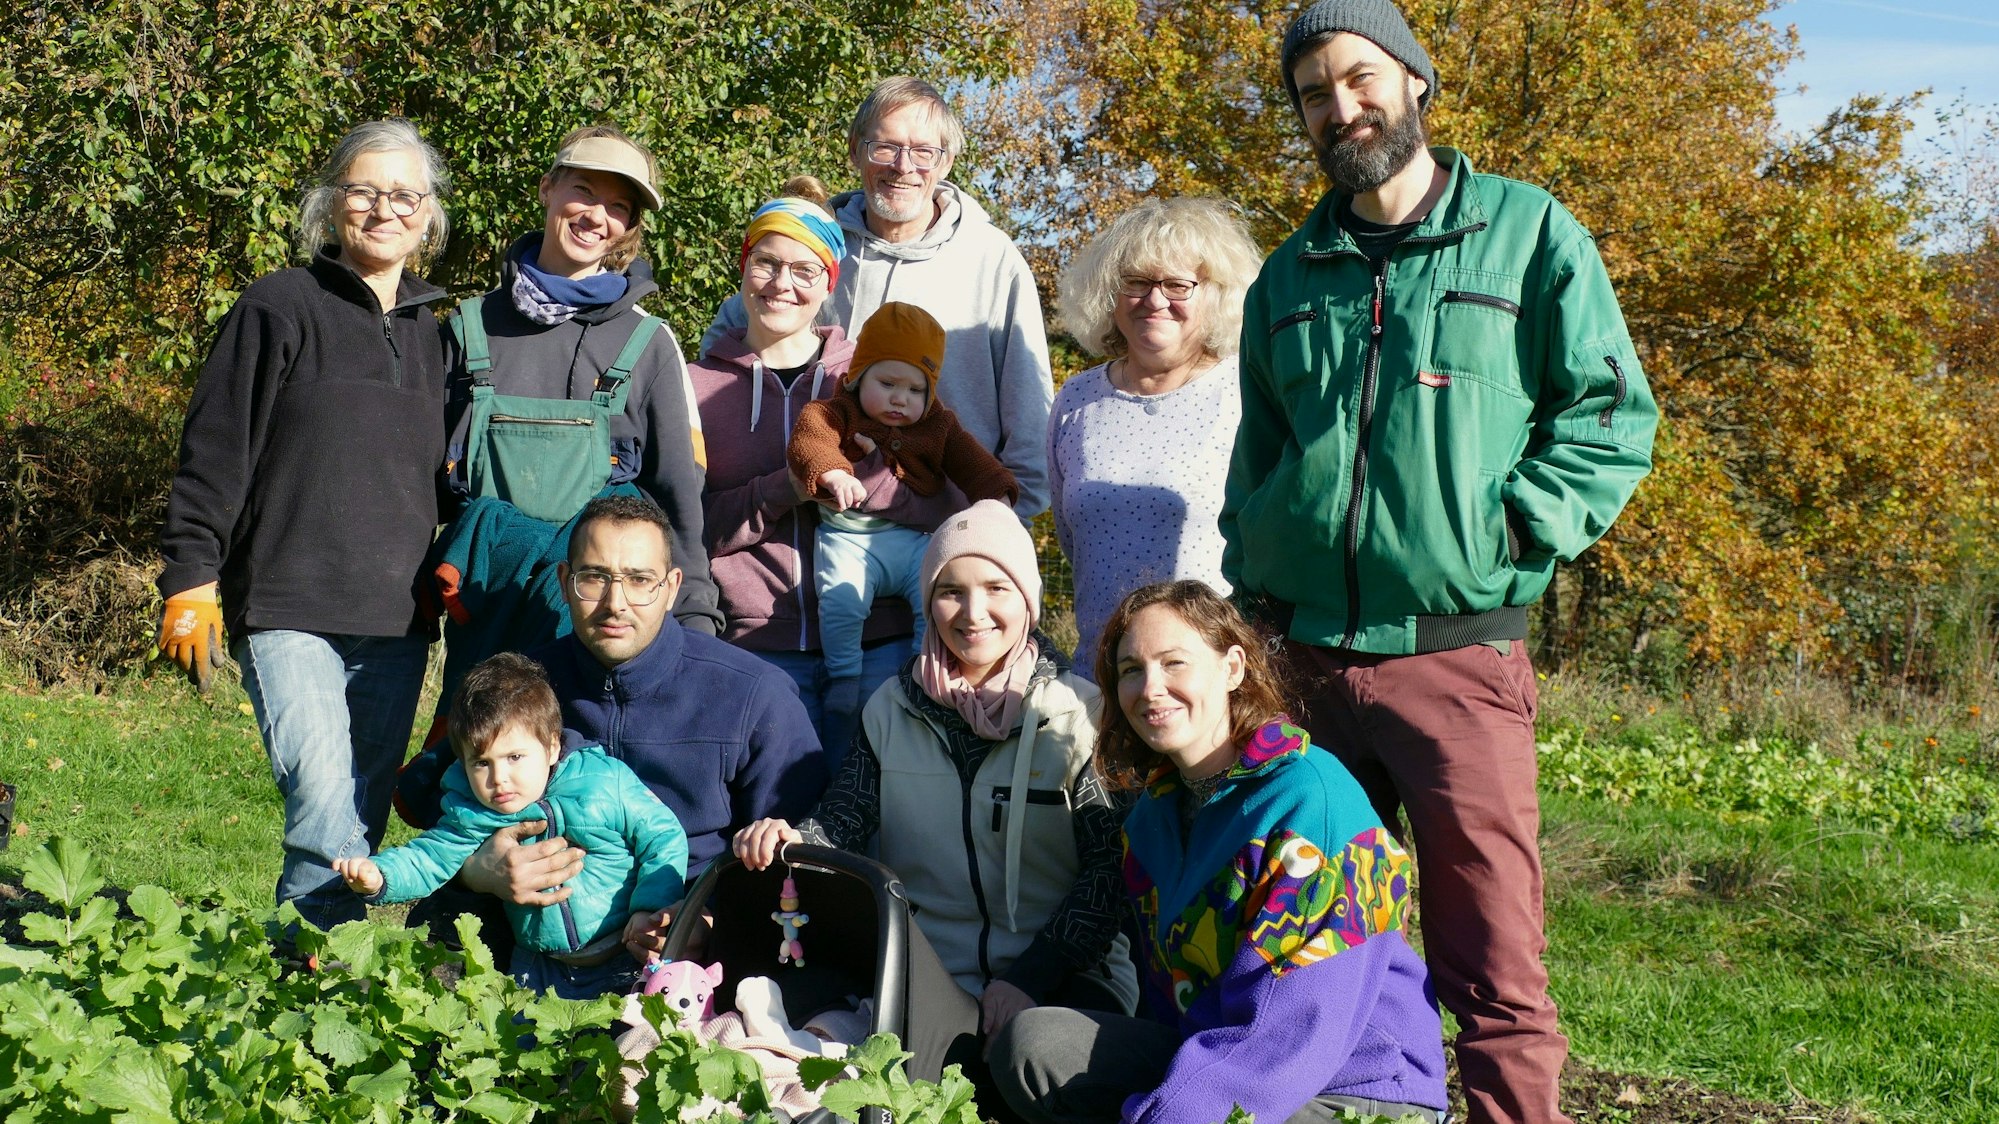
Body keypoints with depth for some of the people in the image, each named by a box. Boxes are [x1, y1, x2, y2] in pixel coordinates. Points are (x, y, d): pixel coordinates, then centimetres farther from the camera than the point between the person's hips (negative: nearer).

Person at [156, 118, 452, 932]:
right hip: (290, 615, -5)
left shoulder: (430, 336, 16)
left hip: (396, 624, 5)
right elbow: (214, 456, -3)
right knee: (326, 819, -18)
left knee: (362, 826, 6)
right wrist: (191, 582, -8)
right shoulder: (278, 310, 0)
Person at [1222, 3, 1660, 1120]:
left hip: (1456, 660, -4)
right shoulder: (1289, 277, 16)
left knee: (1495, 973, -6)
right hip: (1301, 663, 5)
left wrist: (1508, 527, -11)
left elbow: (1614, 415, 0)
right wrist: (1252, 597, 12)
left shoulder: (1529, 233, 3)